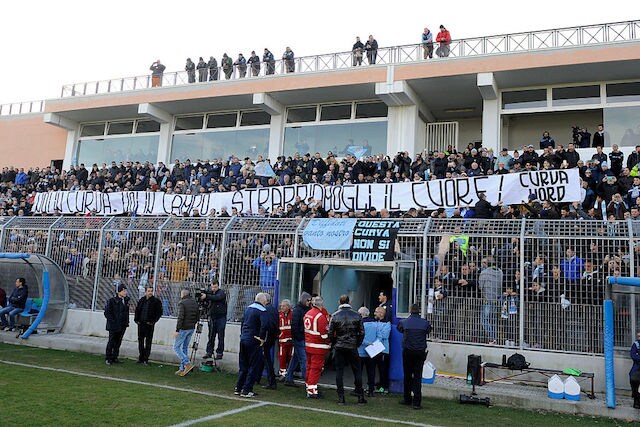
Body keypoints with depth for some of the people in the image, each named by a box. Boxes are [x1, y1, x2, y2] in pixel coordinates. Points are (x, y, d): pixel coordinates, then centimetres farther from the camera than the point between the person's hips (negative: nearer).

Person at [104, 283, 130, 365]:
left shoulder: (126, 300, 8)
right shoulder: (112, 300, -10)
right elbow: (107, 312, -10)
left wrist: (126, 322, 10)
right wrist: (113, 321, -14)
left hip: (122, 326, 6)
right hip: (113, 326, -6)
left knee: (118, 342, 11)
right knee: (111, 342, 2)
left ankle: (114, 358, 21)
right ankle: (108, 358, 13)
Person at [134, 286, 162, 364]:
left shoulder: (156, 301, -4)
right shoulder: (141, 300, 8)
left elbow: (159, 313, -4)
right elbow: (137, 310, 16)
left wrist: (153, 321, -11)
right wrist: (136, 319, 3)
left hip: (149, 324, -4)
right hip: (141, 323, 4)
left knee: (148, 341, 0)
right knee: (140, 340, 9)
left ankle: (146, 358, 6)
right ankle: (141, 357, 19)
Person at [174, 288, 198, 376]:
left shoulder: (182, 303, -12)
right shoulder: (194, 302, 10)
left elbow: (180, 317, -20)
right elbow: (197, 315, 13)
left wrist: (177, 330, -18)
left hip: (184, 329, -7)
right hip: (192, 328, 7)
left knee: (176, 347, 2)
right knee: (185, 348, 14)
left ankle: (187, 364, -10)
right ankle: (182, 369, 15)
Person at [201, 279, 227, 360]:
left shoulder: (222, 293, -8)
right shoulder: (210, 293, 10)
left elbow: (217, 297, -27)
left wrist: (206, 296, -34)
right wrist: (202, 297, -18)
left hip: (221, 318, -5)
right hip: (212, 317, 5)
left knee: (220, 337, 0)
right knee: (211, 336, 6)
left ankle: (219, 353, 5)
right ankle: (209, 352, 12)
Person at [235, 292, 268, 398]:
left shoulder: (248, 308, 12)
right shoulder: (262, 310, -13)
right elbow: (264, 325, -27)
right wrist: (262, 338, -16)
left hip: (243, 340, 8)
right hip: (253, 342, -7)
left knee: (243, 366, 17)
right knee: (254, 366, 2)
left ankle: (238, 388, 21)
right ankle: (246, 390, 2)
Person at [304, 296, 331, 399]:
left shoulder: (308, 314, 8)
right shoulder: (321, 316, -18)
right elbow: (324, 334, -17)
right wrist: (328, 344, -1)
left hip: (308, 345, 8)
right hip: (318, 347, -8)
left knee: (309, 366, 18)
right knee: (316, 368, -3)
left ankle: (308, 386, 28)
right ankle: (312, 391, -2)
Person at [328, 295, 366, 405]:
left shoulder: (334, 316, -4)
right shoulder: (357, 315, -1)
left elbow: (330, 333, -4)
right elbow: (362, 332, 0)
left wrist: (334, 344, 9)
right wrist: (357, 344, 12)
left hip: (339, 347, 0)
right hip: (352, 347, 0)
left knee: (339, 372, 6)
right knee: (357, 371, 9)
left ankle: (341, 397, 5)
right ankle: (360, 397, 11)